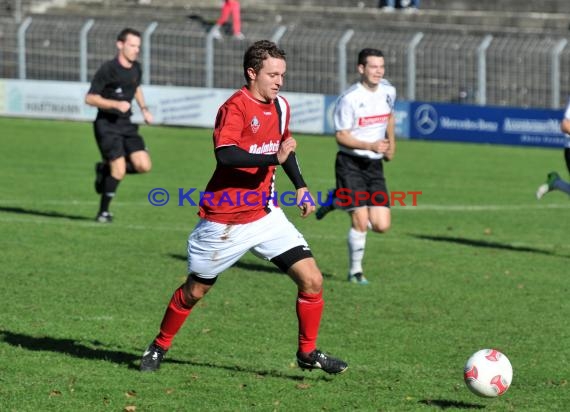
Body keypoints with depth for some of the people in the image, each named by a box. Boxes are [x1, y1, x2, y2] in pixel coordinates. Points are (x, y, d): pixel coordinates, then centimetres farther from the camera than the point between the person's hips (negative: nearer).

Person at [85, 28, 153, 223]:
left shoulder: (136, 68, 8)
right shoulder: (108, 69, -13)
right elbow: (90, 98, -12)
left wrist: (144, 109, 15)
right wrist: (116, 104, -22)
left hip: (126, 124, 7)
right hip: (106, 124, -7)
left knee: (143, 165, -8)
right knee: (119, 170, -16)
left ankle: (105, 169, 16)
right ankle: (104, 212, 3)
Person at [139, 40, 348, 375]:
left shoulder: (281, 107, 7)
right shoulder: (235, 107, -18)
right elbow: (224, 154, -34)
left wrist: (300, 186, 18)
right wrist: (273, 159, -40)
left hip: (267, 215, 6)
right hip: (225, 220, -6)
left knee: (312, 280, -7)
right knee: (195, 291, 8)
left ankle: (308, 352, 10)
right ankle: (159, 348, 30)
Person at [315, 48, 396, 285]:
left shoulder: (388, 91, 4)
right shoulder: (349, 99, -15)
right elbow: (342, 136, -14)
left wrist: (390, 144, 21)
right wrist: (371, 145, -26)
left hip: (375, 165, 6)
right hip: (350, 164, -6)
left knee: (381, 225, -2)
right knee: (361, 222, -13)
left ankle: (338, 201, 22)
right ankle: (355, 271, 8)